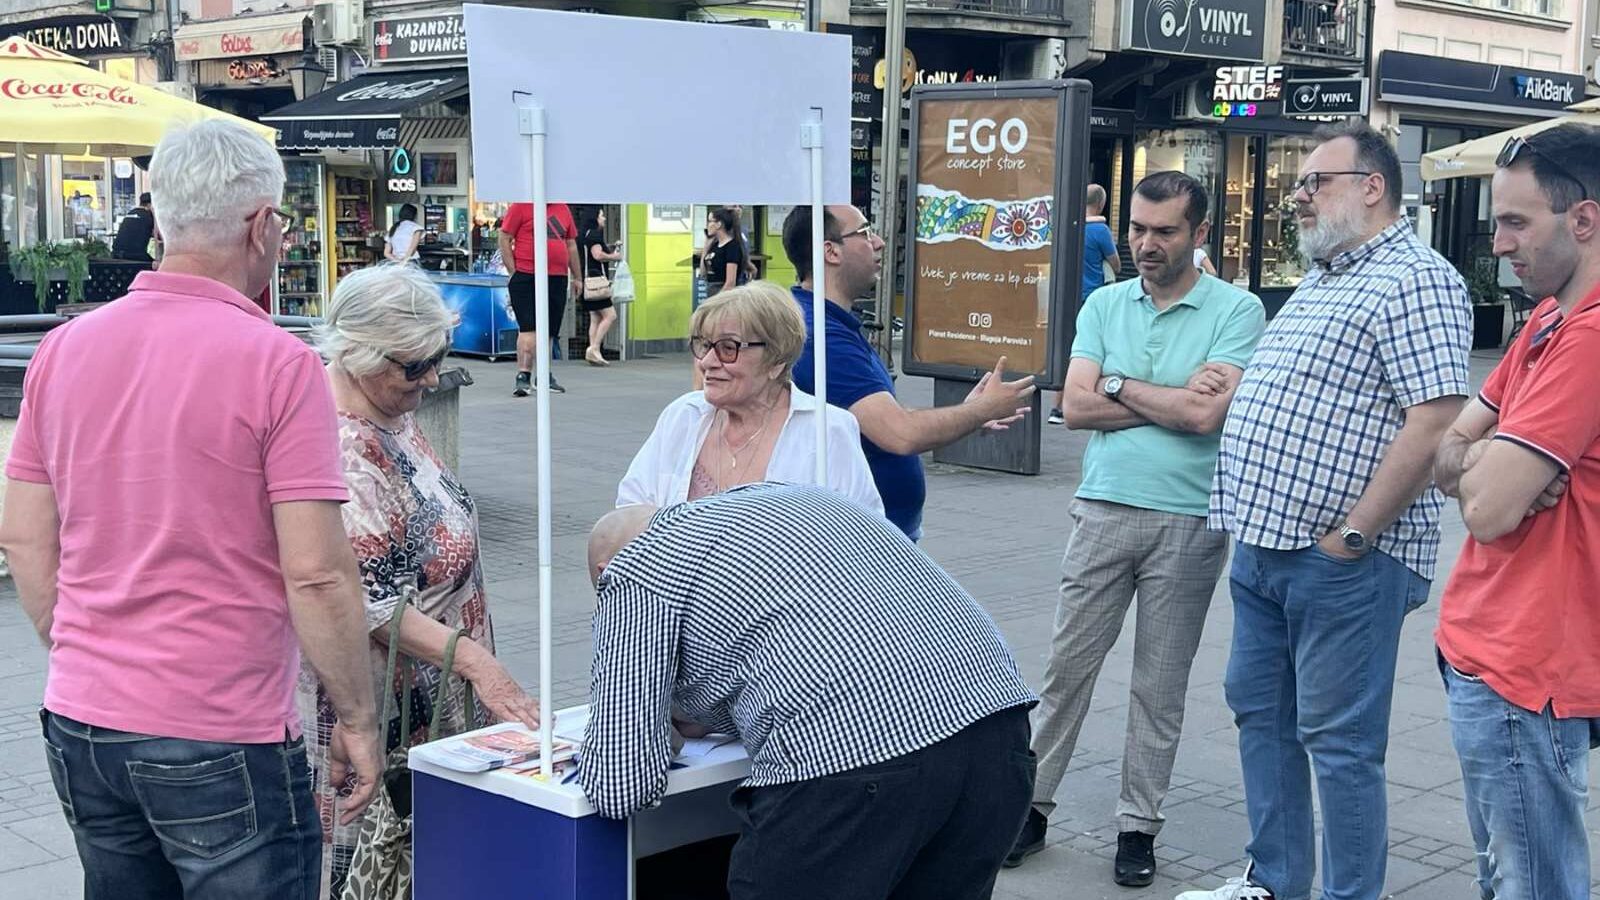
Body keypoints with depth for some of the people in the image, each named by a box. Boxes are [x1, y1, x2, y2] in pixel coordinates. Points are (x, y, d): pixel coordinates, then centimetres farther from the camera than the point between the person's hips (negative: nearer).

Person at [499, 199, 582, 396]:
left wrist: (577, 277, 20)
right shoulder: (521, 206, -2)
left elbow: (571, 245, 21)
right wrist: (514, 272, -9)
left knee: (549, 330, 12)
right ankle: (523, 377, -10)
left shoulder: (563, 209, 14)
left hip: (558, 278, 5)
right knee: (529, 328, -11)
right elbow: (504, 239, -3)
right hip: (527, 277, -5)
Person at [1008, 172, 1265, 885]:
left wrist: (1118, 385, -6)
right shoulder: (1104, 304, 8)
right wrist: (1173, 399, -9)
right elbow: (1075, 406, -3)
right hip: (1103, 510, 3)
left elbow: (1208, 413, -17)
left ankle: (1139, 825, 19)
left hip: (1188, 523, -3)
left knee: (1161, 686, 8)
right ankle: (1031, 803, 18)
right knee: (1067, 666, 6)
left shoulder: (1237, 311, -4)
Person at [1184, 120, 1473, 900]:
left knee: (1339, 739, -1)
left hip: (1340, 558, -10)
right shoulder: (1319, 280, 17)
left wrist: (1355, 534, -21)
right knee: (1259, 711, 17)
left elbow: (1436, 422, -23)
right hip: (1262, 544, 10)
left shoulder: (1412, 280, -14)